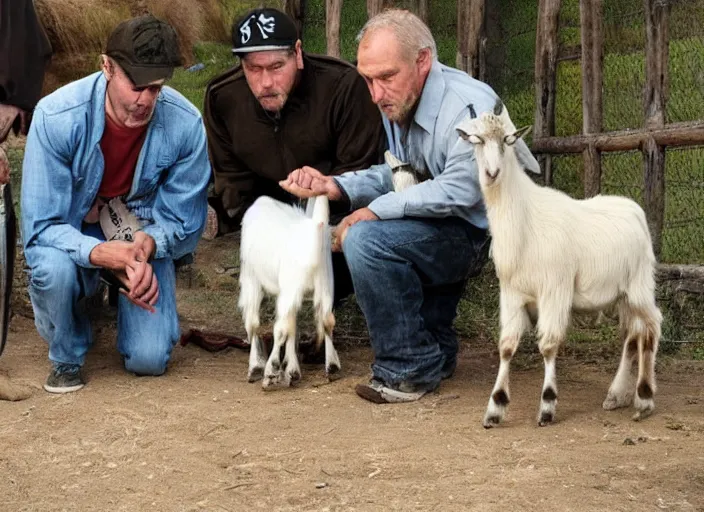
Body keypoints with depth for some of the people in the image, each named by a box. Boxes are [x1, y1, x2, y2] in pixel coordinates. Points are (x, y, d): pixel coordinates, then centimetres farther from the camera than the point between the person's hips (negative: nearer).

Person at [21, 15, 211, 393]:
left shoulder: (185, 124, -23)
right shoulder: (57, 116, -28)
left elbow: (183, 220, -10)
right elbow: (41, 226, -26)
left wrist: (147, 245, -34)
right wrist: (102, 253, -45)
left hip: (142, 237, 2)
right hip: (73, 234, -1)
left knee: (149, 359, -13)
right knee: (54, 269, -37)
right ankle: (66, 358, -2)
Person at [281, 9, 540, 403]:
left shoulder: (469, 107, -25)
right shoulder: (398, 102, 3)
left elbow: (460, 191, -28)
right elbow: (396, 173, 8)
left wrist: (378, 209, -25)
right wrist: (335, 187, -9)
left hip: (491, 234, -10)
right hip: (450, 228, 10)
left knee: (367, 240, -25)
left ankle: (410, 370, -14)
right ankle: (437, 352, 24)